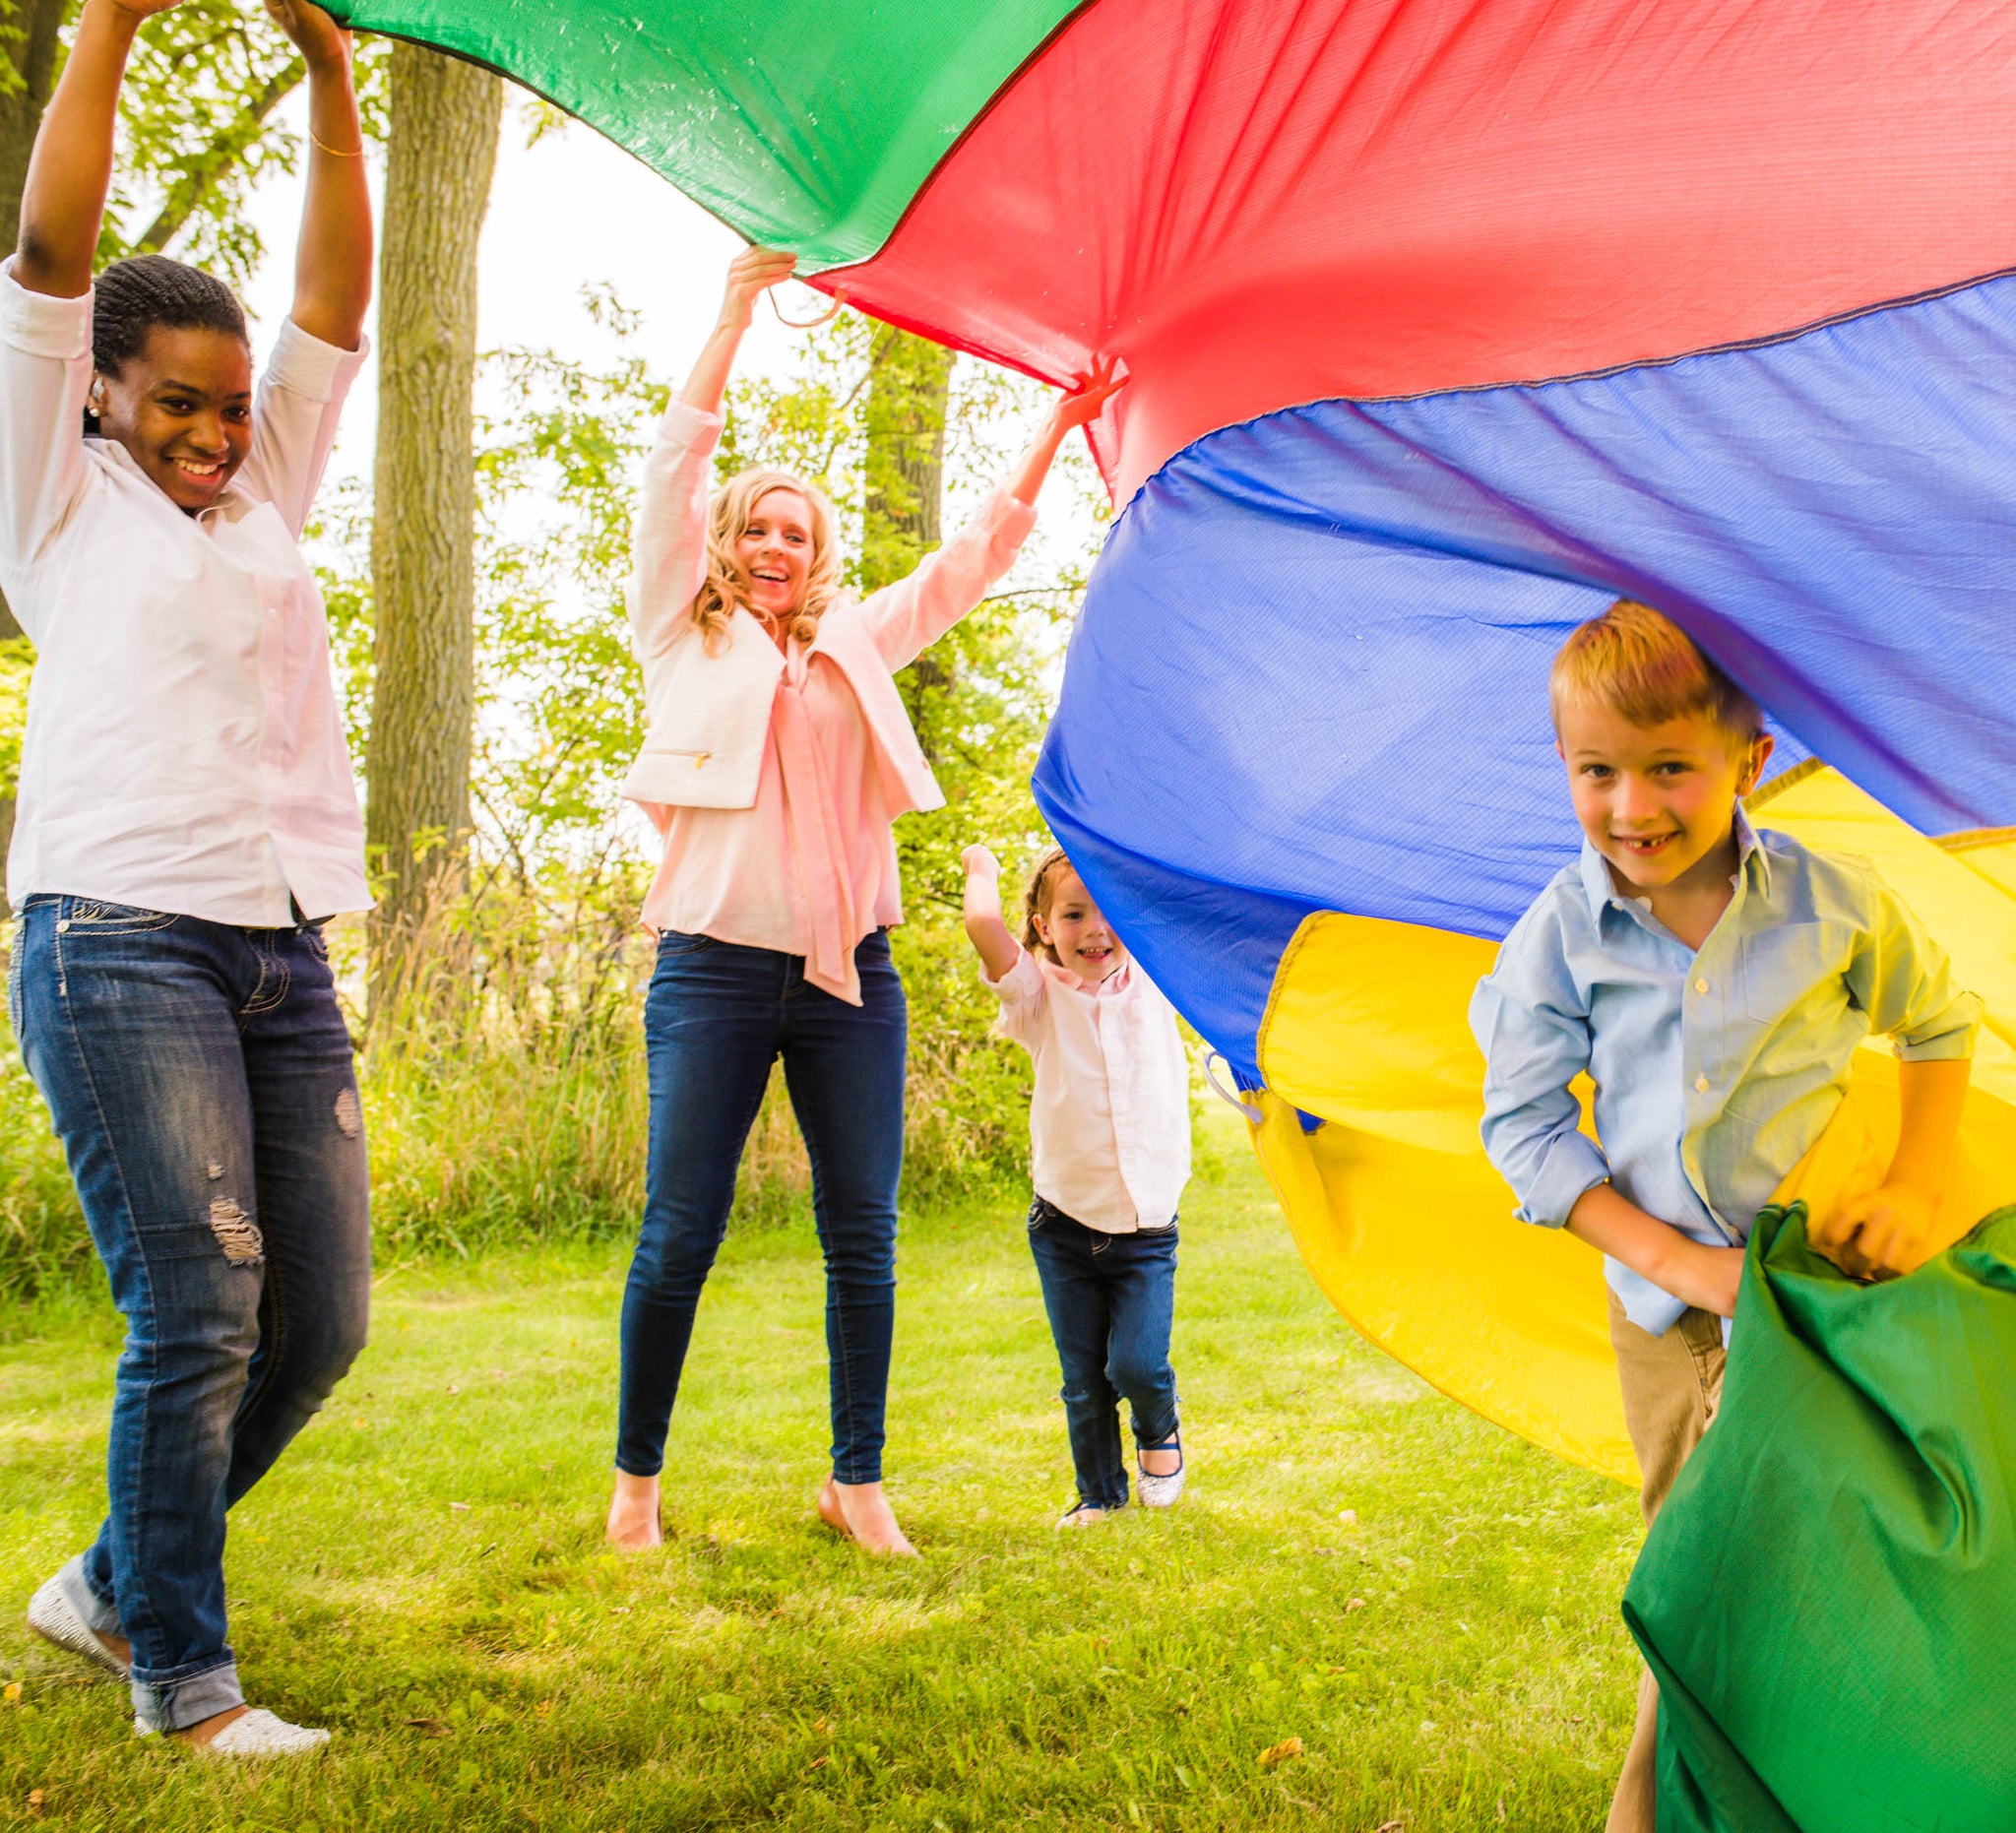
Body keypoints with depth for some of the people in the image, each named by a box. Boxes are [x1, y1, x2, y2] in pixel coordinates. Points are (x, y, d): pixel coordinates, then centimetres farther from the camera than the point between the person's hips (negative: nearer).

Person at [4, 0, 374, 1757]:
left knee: (322, 1316, 3)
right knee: (198, 1313, -9)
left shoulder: (263, 505, 23)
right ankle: (181, 1676, 7)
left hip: (283, 954, 5)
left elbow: (336, 310, 19)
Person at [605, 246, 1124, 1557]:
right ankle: (637, 1478, 14)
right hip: (717, 968, -3)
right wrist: (738, 313, -1)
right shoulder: (686, 637, 9)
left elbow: (977, 555, 18)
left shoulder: (859, 646, 18)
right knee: (679, 1237, -2)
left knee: (865, 1238, 3)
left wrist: (1057, 430, 10)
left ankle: (857, 1482, 15)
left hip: (850, 973, 3)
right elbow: (676, 469, 2)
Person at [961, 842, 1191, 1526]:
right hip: (1065, 1223, 0)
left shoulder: (1153, 983, -1)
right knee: (1083, 1379, 8)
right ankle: (1099, 1493, 30)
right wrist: (982, 866, -6)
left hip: (1147, 1224, 1)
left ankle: (1160, 1431, 23)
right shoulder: (1040, 996, -8)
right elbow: (983, 922, -24)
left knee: (1137, 1363, -10)